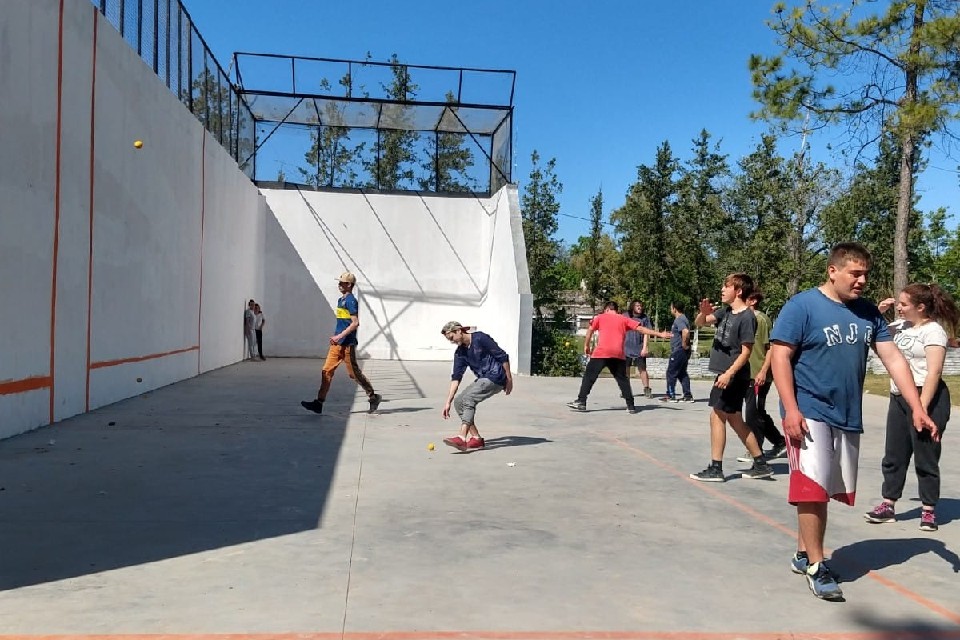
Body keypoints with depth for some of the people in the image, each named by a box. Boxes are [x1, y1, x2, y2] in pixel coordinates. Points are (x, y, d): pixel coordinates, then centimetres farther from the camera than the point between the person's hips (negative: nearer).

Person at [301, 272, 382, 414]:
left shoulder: (351, 301, -12)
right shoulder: (340, 300, 16)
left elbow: (355, 323, -19)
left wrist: (340, 336, -22)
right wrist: (335, 336, 19)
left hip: (347, 344, -9)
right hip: (337, 344, 9)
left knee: (354, 373, 0)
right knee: (327, 371, 2)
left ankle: (373, 397, 15)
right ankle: (319, 403, 2)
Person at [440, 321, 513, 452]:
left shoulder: (480, 338, -13)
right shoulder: (460, 353, 8)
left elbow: (503, 357, -11)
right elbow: (456, 377, 4)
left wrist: (509, 380, -9)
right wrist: (448, 402, -3)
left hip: (496, 378, -8)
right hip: (482, 379, 8)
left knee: (468, 398, -22)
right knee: (458, 401, 0)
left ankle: (462, 438, -28)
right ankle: (476, 438, 2)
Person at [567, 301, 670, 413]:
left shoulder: (600, 317, 15)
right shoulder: (624, 319, 17)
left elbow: (590, 331, 7)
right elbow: (641, 329, 13)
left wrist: (586, 346, 15)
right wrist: (660, 334, 15)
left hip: (601, 352, -2)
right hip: (618, 354, 2)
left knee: (589, 376, 4)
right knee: (622, 379, 13)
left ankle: (581, 402, -1)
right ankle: (631, 405, 10)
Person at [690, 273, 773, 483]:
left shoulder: (747, 317, -15)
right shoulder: (725, 311, 9)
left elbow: (746, 352, -17)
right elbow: (699, 323, 13)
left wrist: (729, 374, -23)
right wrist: (704, 313, -9)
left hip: (733, 376, -9)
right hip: (725, 373, 9)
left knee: (717, 416, -4)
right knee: (734, 419, 14)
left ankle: (716, 469, 4)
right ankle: (760, 465, 23)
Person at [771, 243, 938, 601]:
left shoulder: (868, 313, 8)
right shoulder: (802, 306, -9)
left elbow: (893, 359, 8)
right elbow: (779, 357, -12)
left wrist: (917, 408, 0)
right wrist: (790, 409, -19)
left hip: (848, 417, 6)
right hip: (809, 413, -6)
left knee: (822, 490, 13)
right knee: (813, 487, -10)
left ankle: (803, 554, 28)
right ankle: (815, 566, 4)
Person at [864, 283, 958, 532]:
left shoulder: (933, 331, -11)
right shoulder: (900, 325, 9)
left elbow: (934, 371, -18)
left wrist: (922, 408, -24)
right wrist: (879, 312, 6)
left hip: (926, 397, -7)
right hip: (898, 397, 8)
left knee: (925, 457, 2)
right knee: (894, 455, 10)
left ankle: (929, 511, 13)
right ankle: (888, 505, 18)